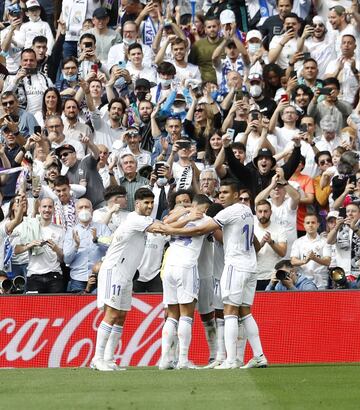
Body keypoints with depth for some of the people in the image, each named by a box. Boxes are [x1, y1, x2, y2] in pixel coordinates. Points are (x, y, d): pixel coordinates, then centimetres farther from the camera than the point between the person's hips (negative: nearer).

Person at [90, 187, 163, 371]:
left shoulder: (142, 221, 18)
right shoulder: (135, 219, -13)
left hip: (125, 276, 10)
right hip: (113, 271, -10)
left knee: (121, 317, 6)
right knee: (112, 315, -14)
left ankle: (108, 359, 6)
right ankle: (98, 358, -17)